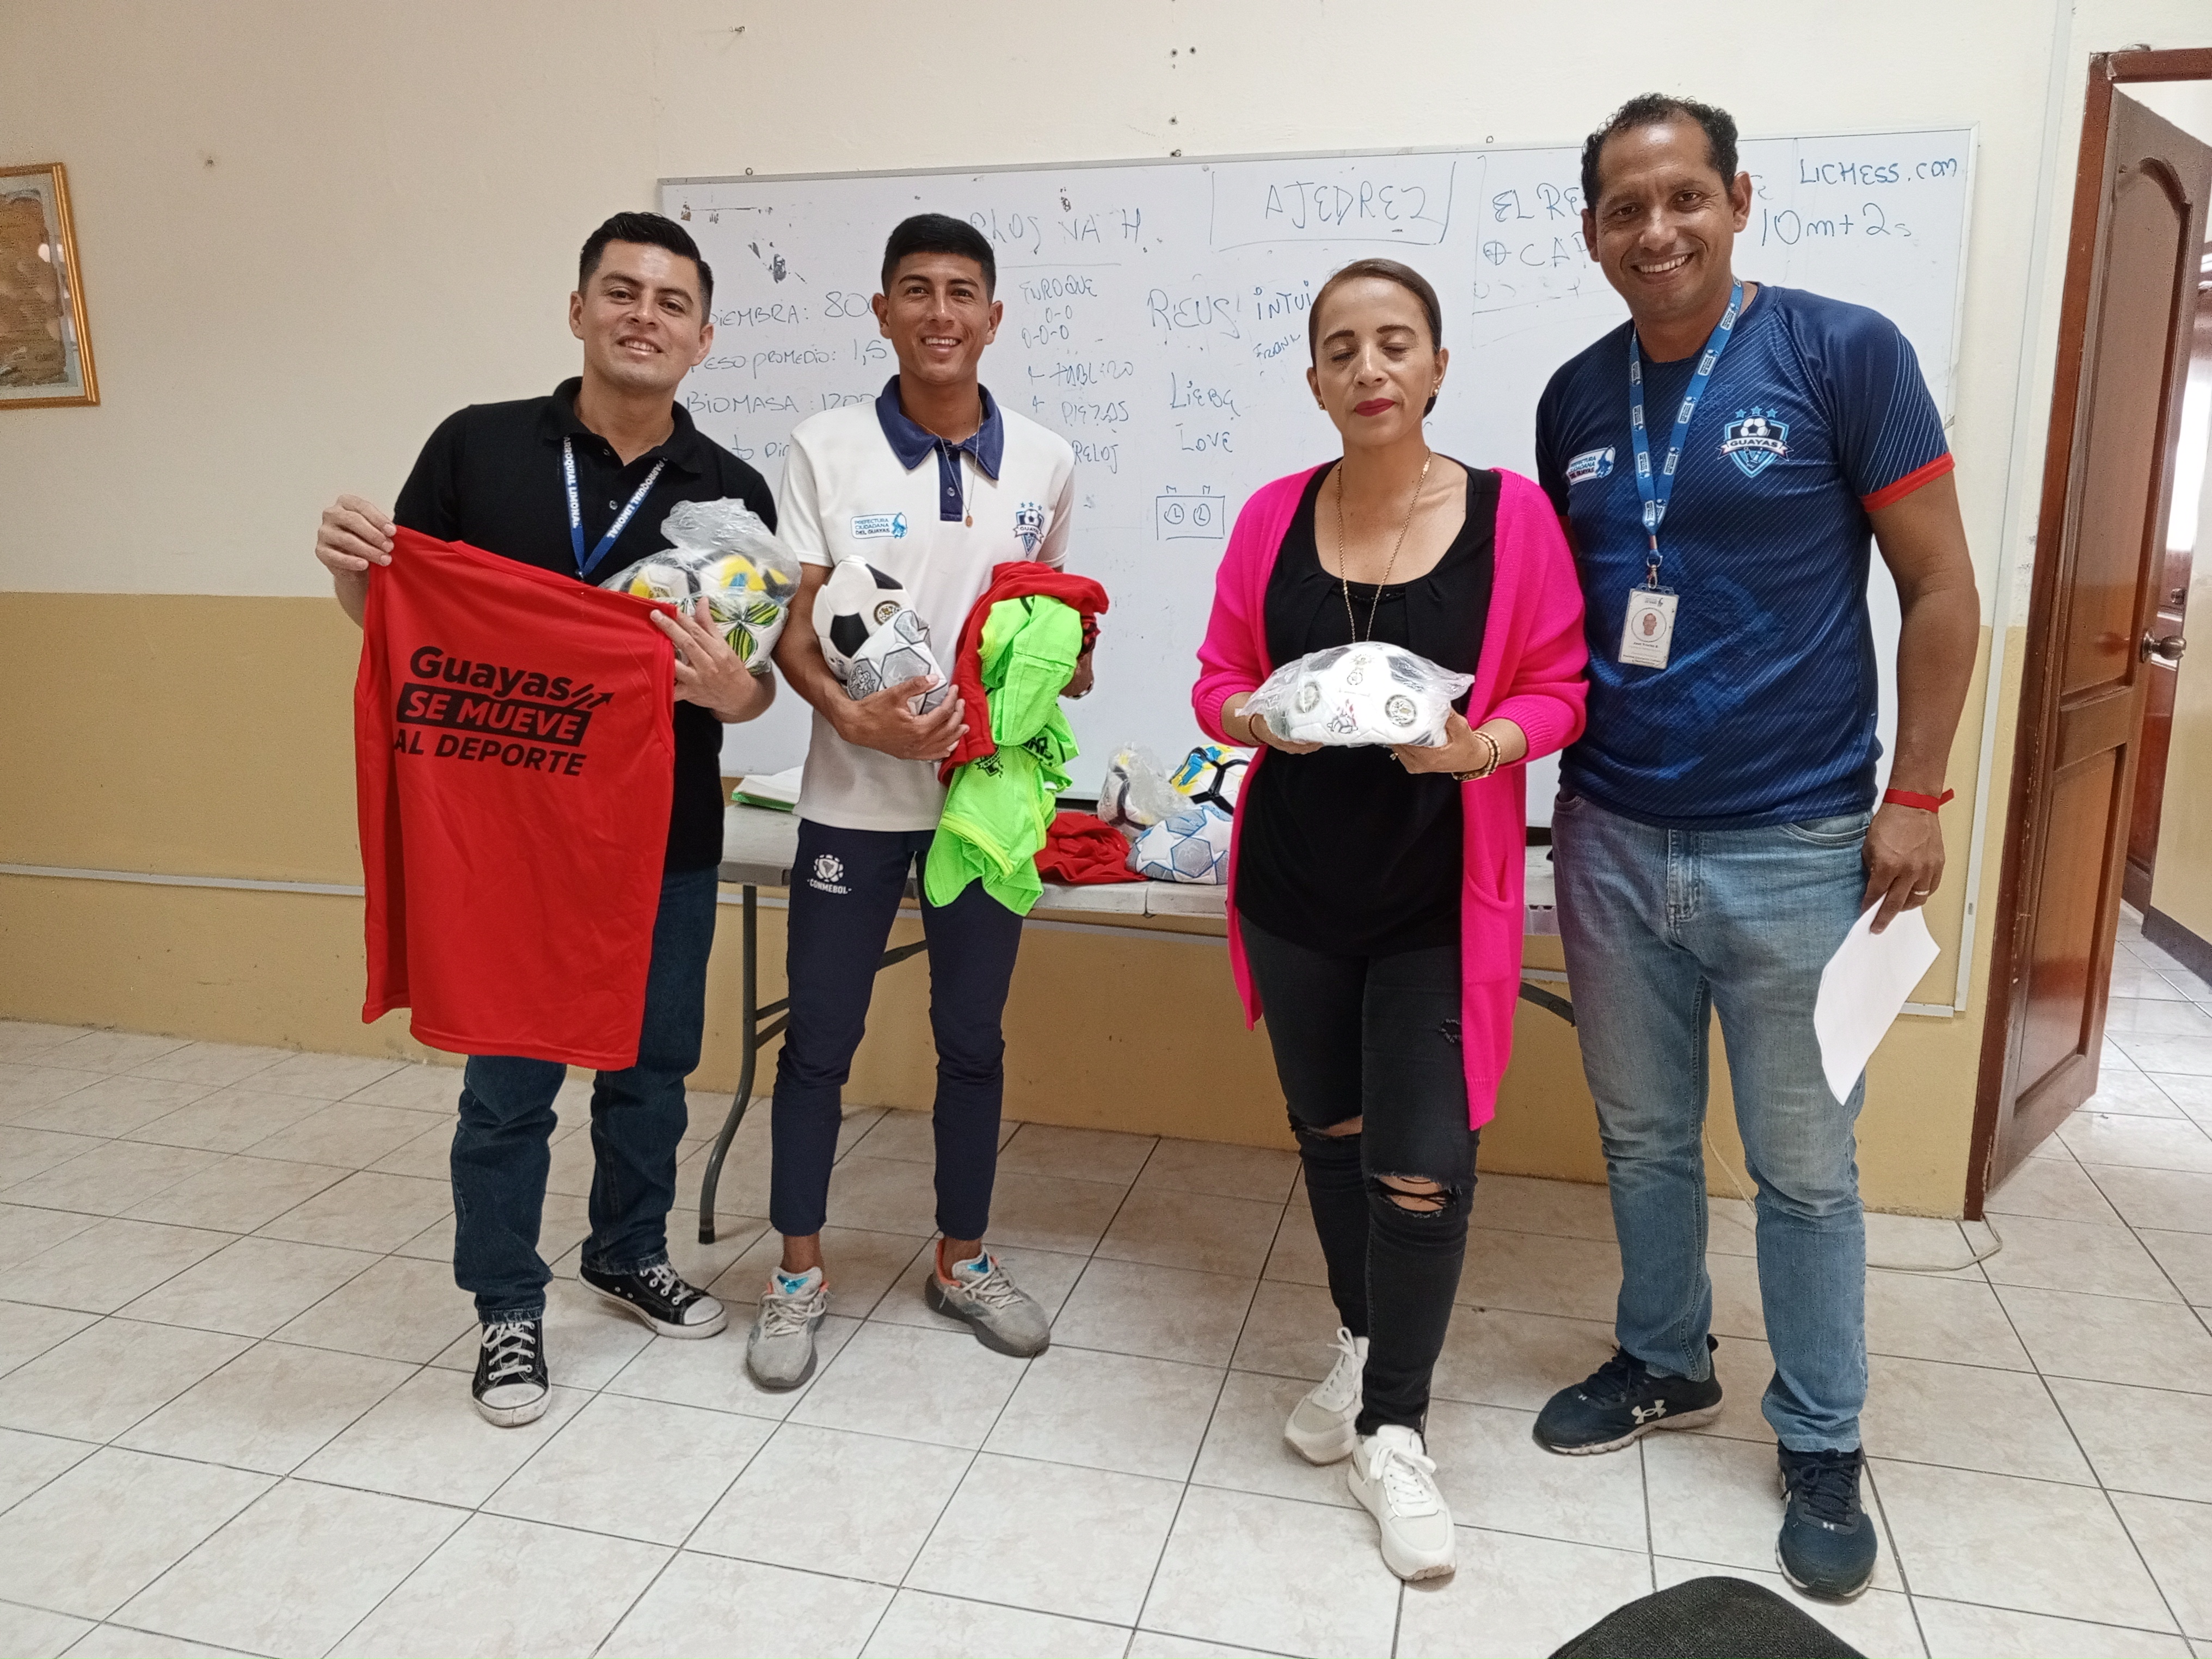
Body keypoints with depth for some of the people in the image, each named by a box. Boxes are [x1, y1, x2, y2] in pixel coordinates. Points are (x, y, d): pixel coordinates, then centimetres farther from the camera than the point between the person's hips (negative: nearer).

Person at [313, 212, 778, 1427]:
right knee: (508, 1080, 8)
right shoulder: (478, 447, -3)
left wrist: (730, 688, -21)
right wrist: (351, 568, -16)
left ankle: (629, 1252, 40)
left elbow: (754, 686, 2)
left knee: (653, 1064, 16)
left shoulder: (732, 493, -1)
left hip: (668, 835, 2)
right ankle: (508, 1305, 28)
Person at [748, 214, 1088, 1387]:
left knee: (972, 1036, 13)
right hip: (855, 794, -2)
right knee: (820, 1037, 6)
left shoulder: (1043, 461, 5)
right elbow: (790, 628, -5)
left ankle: (962, 1259, 31)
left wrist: (1066, 658, -5)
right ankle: (799, 1272, 25)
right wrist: (852, 716, -22)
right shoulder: (825, 449, -3)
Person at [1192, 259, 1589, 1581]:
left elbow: (1558, 686, -3)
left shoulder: (1510, 513, -8)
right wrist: (1264, 720, -17)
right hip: (1295, 886, 3)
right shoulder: (1274, 517, 0)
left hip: (1437, 902, -3)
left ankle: (1395, 1433, 20)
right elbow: (1222, 683, 5)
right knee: (1331, 1132, 18)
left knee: (1422, 1167, -3)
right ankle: (1365, 1349, 43)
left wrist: (1479, 747, -22)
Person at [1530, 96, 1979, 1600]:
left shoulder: (1843, 353, -7)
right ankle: (1665, 1364, 39)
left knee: (1804, 1168, 8)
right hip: (1610, 840, 4)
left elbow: (1942, 590, -5)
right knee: (1644, 1138, 17)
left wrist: (1916, 798, -8)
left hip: (1791, 848, -4)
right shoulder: (1574, 398, 6)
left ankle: (1824, 1447, 28)